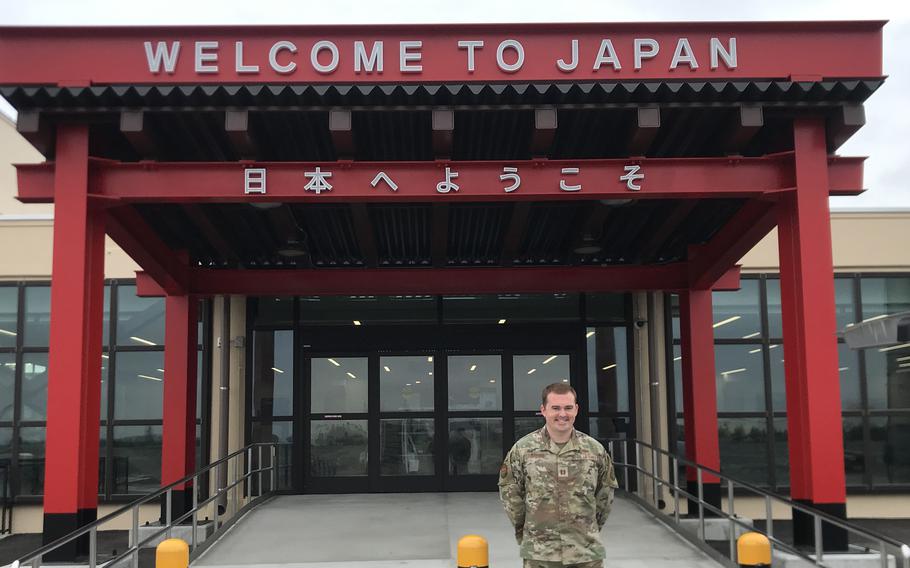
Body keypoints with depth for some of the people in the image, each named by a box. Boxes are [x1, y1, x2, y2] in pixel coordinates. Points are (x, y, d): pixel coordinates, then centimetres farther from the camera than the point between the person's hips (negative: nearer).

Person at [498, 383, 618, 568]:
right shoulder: (522, 449, -3)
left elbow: (605, 493, 13)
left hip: (587, 553, 2)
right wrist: (523, 529, 8)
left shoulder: (595, 449, 2)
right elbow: (509, 492, 5)